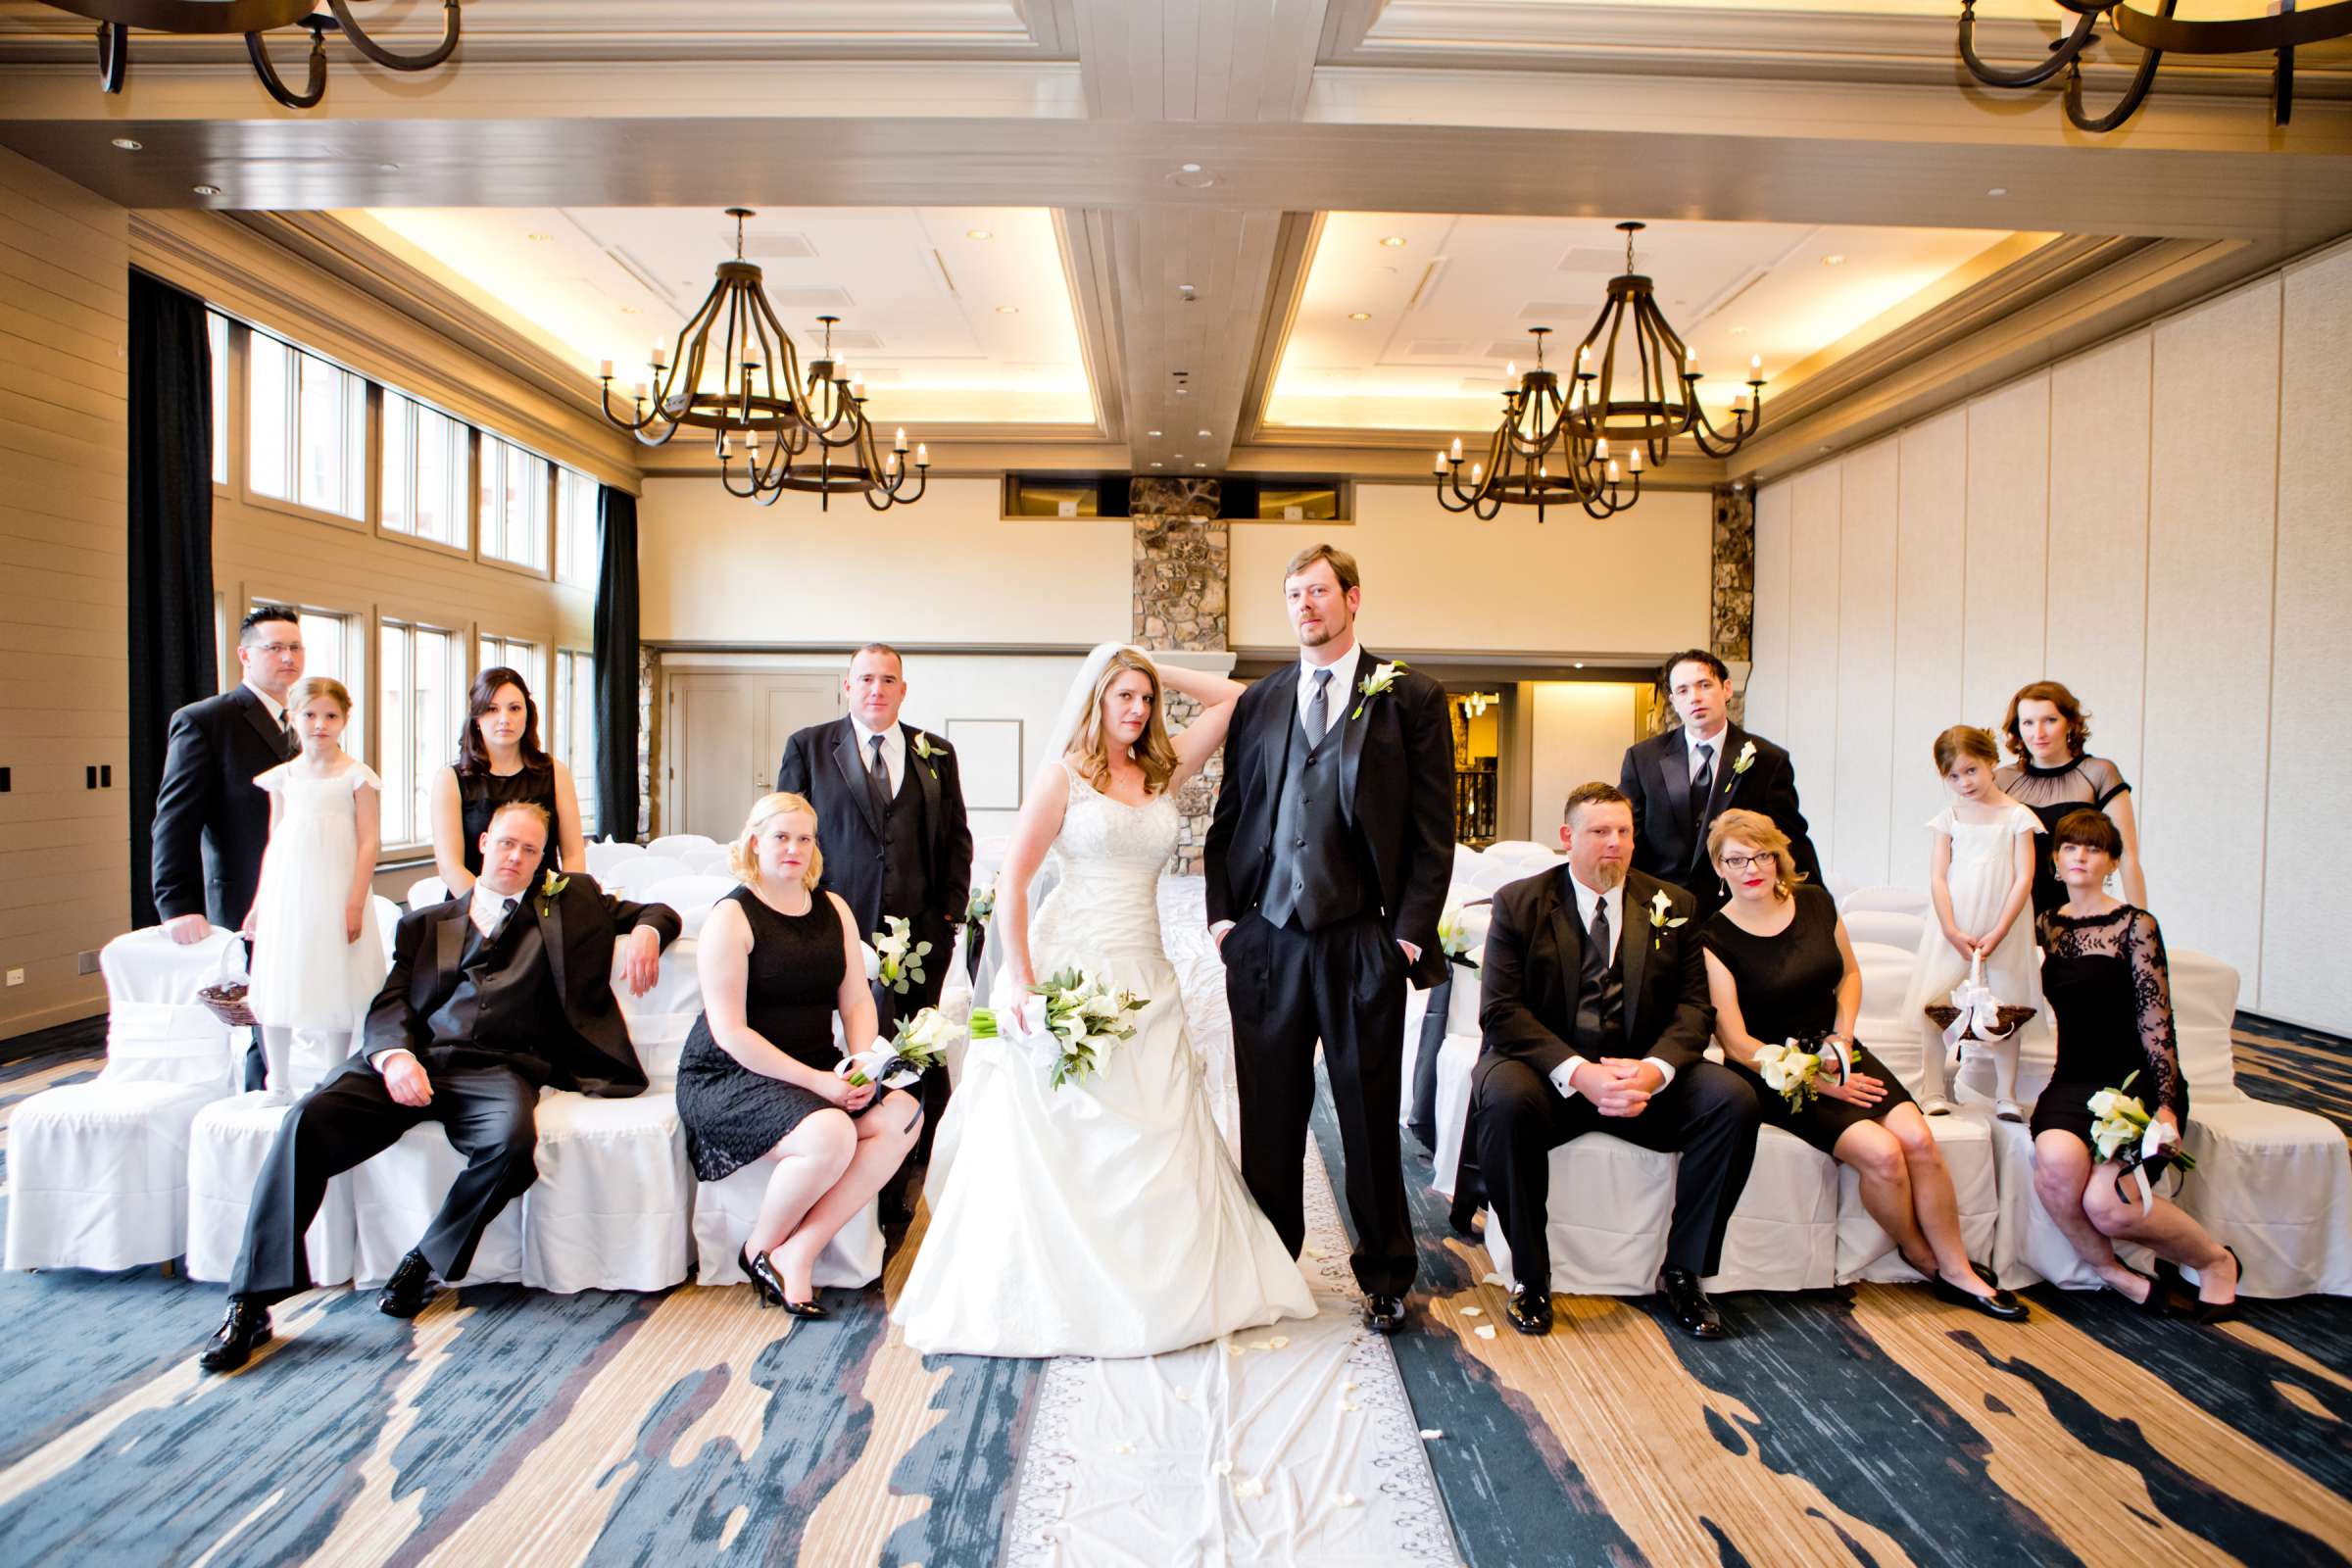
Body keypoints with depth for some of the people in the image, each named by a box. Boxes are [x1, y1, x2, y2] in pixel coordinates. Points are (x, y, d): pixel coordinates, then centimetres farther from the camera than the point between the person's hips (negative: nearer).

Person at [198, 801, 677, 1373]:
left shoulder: (569, 903, 23)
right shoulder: (426, 923, 26)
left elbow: (656, 913, 25)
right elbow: (389, 1003, 14)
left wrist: (645, 930, 0)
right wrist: (393, 1054, -8)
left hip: (495, 1068, -2)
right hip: (413, 1060, 2)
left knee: (513, 1137, -35)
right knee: (306, 1121, -24)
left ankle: (427, 1261, -10)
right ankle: (251, 1303, -14)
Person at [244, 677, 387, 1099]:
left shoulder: (357, 776, -3)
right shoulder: (282, 776, 9)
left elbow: (368, 843, -6)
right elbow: (274, 843, 14)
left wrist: (355, 904, -11)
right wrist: (260, 902, 13)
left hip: (334, 894, -4)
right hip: (285, 894, 4)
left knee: (335, 990, 2)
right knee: (276, 986, 8)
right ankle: (277, 1084, 21)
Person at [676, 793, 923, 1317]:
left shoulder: (833, 909, 11)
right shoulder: (732, 916, -8)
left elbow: (857, 1000, 8)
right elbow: (729, 1032, -14)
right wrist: (818, 1082, -20)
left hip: (818, 1072, 6)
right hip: (729, 1077, -6)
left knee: (904, 1114, -18)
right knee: (831, 1134, -32)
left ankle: (797, 1252, -12)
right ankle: (761, 1248, -2)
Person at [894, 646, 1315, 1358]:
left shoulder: (1162, 772, 12)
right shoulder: (1063, 776, -1)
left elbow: (1230, 699, 14)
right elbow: (1011, 880, -7)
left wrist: (1160, 673, 12)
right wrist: (1021, 982, -15)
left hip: (1146, 975, 5)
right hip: (1071, 970, -4)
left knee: (1159, 1140, 4)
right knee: (1058, 1138, -1)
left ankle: (1160, 1288, 17)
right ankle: (1049, 1294, 13)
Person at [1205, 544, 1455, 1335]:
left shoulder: (1411, 697, 1)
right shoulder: (1258, 701, 11)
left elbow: (1433, 829, -2)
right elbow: (1228, 816, 13)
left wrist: (1410, 932, -8)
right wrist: (1222, 913, 3)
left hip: (1362, 942, -3)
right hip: (1265, 941, 3)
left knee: (1369, 1115, 9)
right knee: (1267, 1118, 12)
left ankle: (1385, 1276, 27)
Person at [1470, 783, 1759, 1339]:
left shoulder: (1674, 906, 8)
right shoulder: (1518, 902, -2)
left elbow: (1694, 1007, 2)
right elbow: (1501, 1011, -10)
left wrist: (1654, 1069, -20)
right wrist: (1577, 1072, -24)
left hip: (1643, 1072, 3)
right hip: (1550, 1071, -3)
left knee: (1734, 1100, -22)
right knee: (1503, 1100, -34)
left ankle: (1681, 1272, -4)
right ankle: (1530, 1278, -13)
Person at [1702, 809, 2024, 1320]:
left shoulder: (1815, 903, 3)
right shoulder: (1714, 940, -12)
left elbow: (1849, 974, 18)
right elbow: (1736, 1043, -12)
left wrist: (1842, 1037, 0)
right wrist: (1819, 1082, -14)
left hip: (1837, 1053, 5)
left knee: (1918, 1139, -17)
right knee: (1880, 1152, -22)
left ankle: (1957, 1270, 1)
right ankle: (1919, 1255, 6)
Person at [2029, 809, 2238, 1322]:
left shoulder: (2135, 925, -3)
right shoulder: (2047, 927, 11)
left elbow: (2155, 1020, -8)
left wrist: (2165, 1104, -15)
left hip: (2137, 1082, -3)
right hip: (2072, 1083, 3)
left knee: (2106, 1202, -23)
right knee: (2057, 1163, -31)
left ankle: (2214, 1259, 10)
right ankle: (2115, 1274, -5)